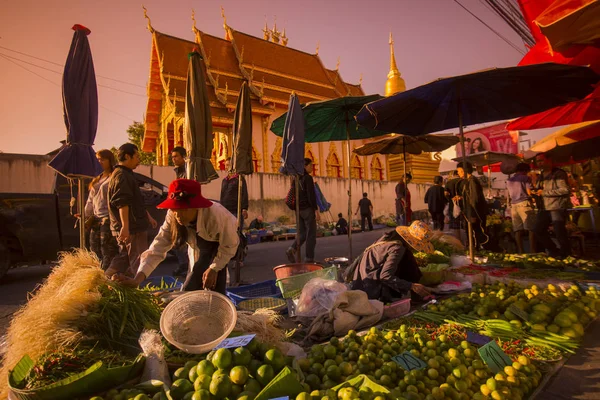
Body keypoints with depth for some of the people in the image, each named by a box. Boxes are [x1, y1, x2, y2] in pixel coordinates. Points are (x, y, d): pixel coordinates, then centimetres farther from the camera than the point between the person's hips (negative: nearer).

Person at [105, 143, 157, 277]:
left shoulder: (126, 174, 21)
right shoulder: (122, 176, -13)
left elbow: (135, 201, 28)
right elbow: (122, 203, -24)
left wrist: (148, 216, 28)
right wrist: (125, 226, -29)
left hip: (128, 227, 10)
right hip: (132, 228, -10)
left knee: (123, 258, 18)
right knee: (139, 262, -4)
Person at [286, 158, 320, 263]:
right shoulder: (308, 177, -10)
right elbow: (311, 195, -17)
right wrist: (316, 211, -16)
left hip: (299, 210, 8)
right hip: (308, 209, -8)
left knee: (302, 234, 12)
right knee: (311, 234, 0)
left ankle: (292, 249, -10)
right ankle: (310, 259, 4)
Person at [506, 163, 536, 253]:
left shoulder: (509, 180, 19)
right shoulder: (526, 178, 2)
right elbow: (529, 192, -4)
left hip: (513, 205, 6)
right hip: (524, 204, -6)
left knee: (517, 230, 3)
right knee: (531, 228, -4)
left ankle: (520, 251, 2)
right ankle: (533, 251, -9)